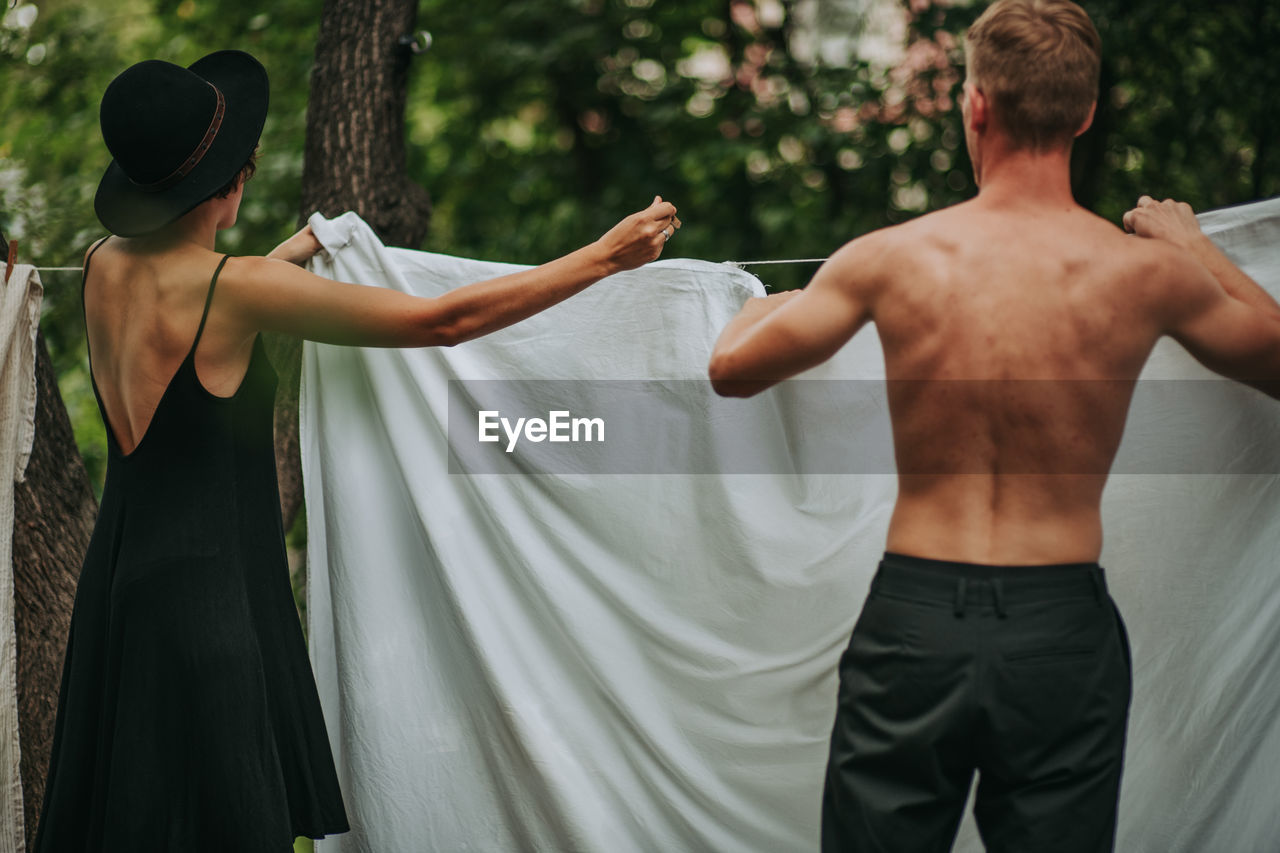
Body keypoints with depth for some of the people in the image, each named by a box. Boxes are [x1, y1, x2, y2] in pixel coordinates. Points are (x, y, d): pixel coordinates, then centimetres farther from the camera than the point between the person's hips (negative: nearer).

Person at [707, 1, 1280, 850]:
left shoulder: (894, 258, -8)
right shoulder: (1148, 272, -8)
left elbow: (731, 368, 5)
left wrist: (767, 303, 28)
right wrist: (1194, 246, 27)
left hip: (916, 619, 0)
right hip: (1064, 629, 0)